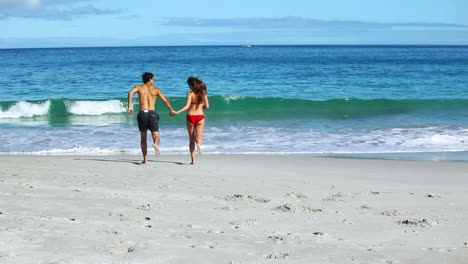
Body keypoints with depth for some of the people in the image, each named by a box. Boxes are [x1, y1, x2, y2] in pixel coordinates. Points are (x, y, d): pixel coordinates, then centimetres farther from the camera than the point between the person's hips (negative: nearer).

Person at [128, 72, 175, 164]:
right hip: (152, 113, -1)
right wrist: (172, 110, 23)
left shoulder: (139, 87, 11)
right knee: (156, 137, 1)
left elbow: (130, 92, -10)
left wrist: (129, 106, -12)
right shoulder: (156, 89, 11)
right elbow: (165, 101, 9)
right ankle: (155, 144, -34)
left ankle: (145, 158, 10)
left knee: (143, 139, 15)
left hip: (142, 113, 1)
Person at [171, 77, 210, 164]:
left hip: (190, 117, -1)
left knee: (192, 140, 11)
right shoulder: (203, 93, 0)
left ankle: (193, 159, 8)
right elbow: (207, 106, 1)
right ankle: (198, 144, -31)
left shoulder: (190, 93, -9)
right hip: (200, 117, 2)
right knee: (198, 139, 5)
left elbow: (187, 106, -18)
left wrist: (176, 112, -16)